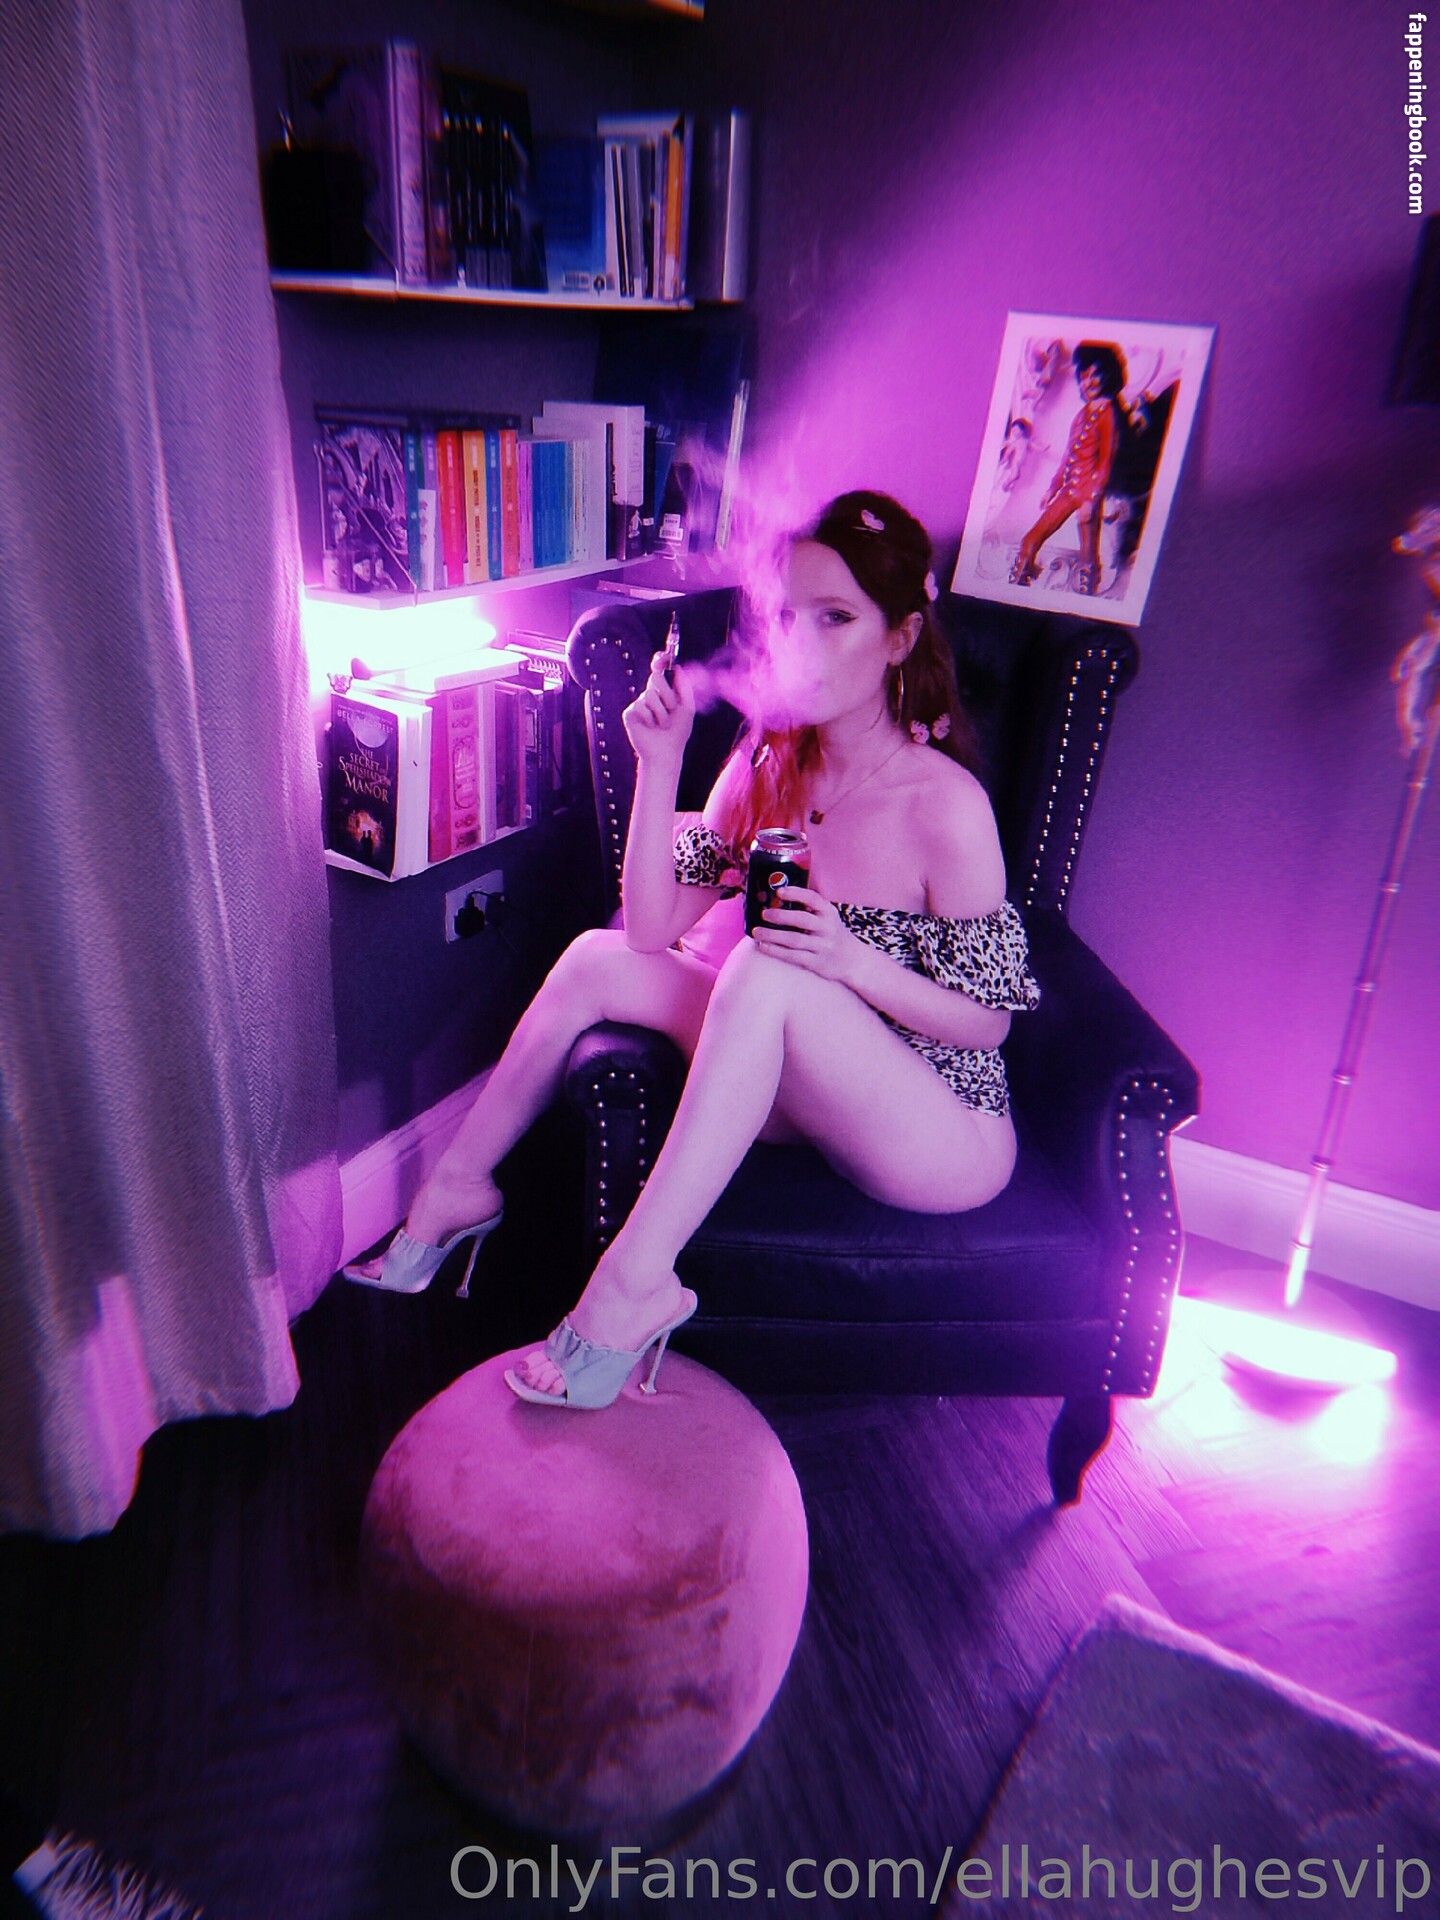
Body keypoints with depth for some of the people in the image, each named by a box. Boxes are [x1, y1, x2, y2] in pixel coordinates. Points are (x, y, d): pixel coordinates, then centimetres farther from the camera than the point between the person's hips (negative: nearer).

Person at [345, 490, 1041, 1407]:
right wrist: (660, 762, -15)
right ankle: (458, 1188, 9)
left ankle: (633, 1287, -27)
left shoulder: (944, 806, -19)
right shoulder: (766, 763, -2)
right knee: (599, 959, -6)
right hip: (809, 1087, 6)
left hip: (951, 1140, -6)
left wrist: (853, 961, -28)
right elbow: (653, 928, -6)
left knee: (765, 971, -33)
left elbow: (991, 1020, -12)